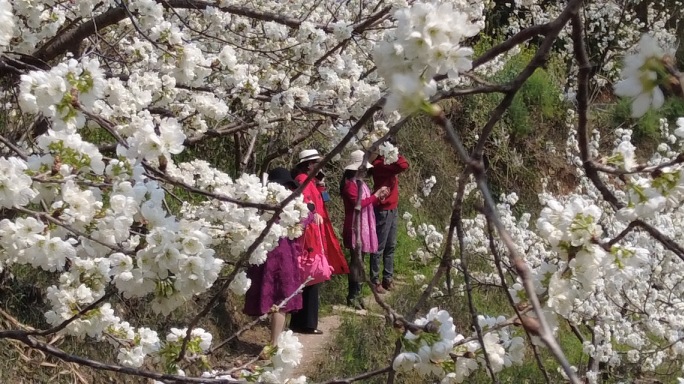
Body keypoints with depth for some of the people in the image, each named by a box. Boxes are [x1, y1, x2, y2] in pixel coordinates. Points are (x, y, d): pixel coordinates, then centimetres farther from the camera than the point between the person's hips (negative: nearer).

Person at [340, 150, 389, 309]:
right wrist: (376, 195, -14)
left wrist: (379, 197, 5)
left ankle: (356, 293, 17)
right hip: (355, 227, -10)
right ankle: (353, 296, -4)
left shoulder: (360, 183, 16)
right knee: (356, 261, -8)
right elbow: (359, 203, -23)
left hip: (364, 227, 10)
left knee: (359, 260, 11)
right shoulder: (349, 184, -14)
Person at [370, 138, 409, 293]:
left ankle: (388, 278, 23)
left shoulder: (387, 162, 11)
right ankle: (374, 281, 5)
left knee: (390, 247, 15)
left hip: (392, 210, 9)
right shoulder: (379, 164, -20)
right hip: (383, 211, -9)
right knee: (379, 248, -2)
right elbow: (403, 165, -30)